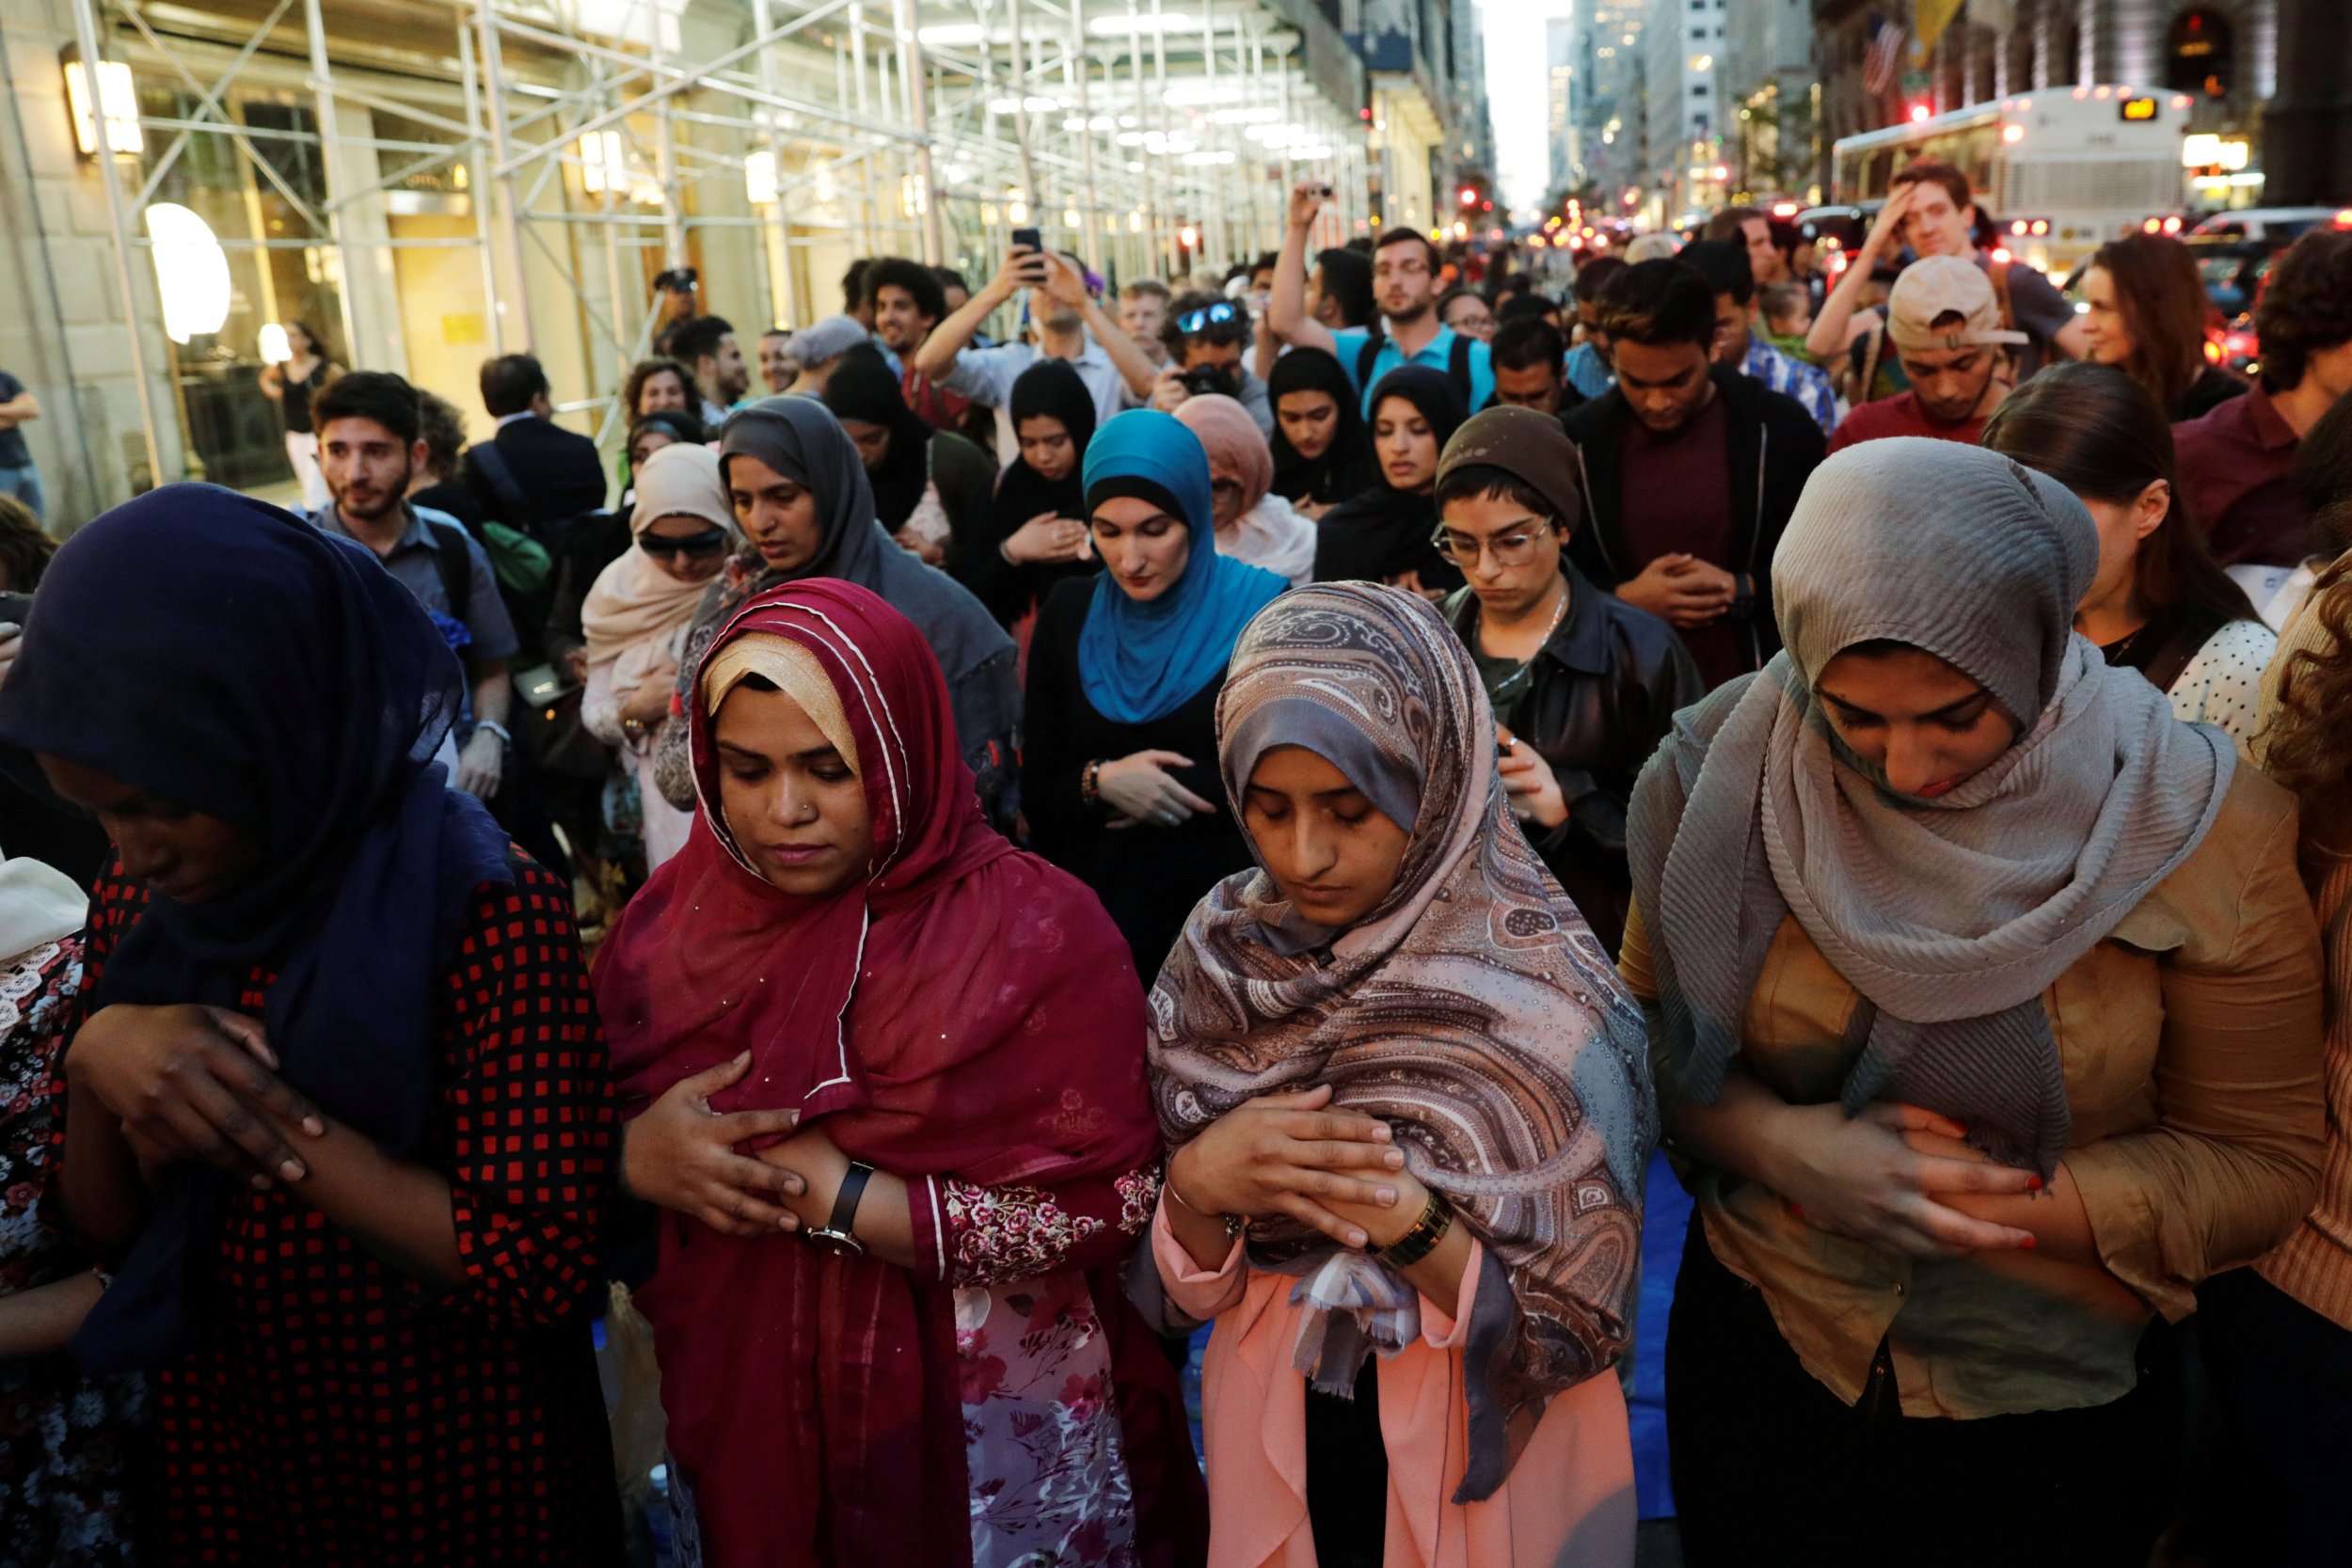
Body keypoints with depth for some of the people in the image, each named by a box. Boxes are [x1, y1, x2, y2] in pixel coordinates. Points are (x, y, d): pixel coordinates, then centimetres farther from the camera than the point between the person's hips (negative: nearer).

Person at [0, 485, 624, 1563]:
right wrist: (97, 1068, -19)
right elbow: (105, 1230, 1)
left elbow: (537, 1263, -26)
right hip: (223, 1460, 6)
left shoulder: (488, 912, -23)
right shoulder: (135, 906, -4)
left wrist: (257, 1110, -25)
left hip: (452, 1469, -5)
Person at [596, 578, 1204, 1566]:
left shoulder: (1032, 934, -16)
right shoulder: (676, 914, -3)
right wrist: (630, 1154, -19)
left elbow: (1101, 1209, -21)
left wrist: (836, 1196, -24)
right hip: (736, 1421, 4)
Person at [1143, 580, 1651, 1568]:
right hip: (1271, 1449, 3)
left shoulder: (1546, 1000, -22)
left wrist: (1411, 1227, -29)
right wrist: (1196, 1184, -24)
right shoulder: (1220, 958, -12)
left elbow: (1581, 1330, -14)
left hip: (1490, 1467, -3)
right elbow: (1179, 1284, -4)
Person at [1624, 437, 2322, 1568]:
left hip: (2057, 1397, 0)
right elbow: (1651, 1030, -4)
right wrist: (1777, 1144, -23)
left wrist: (2006, 1203, -23)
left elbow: (2263, 1161, -10)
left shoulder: (2194, 824, -17)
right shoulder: (1722, 773, -15)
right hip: (1756, 1356, 1)